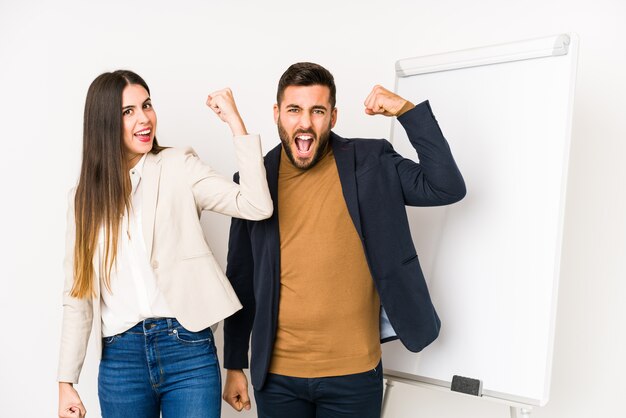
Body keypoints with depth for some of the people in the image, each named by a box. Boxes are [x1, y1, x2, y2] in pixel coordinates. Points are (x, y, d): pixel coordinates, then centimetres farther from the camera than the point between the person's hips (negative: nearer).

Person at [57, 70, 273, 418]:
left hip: (188, 349, -2)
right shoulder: (85, 197, 8)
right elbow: (78, 295, 8)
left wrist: (235, 121, -11)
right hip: (120, 357, 3)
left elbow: (257, 206, -13)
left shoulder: (179, 167, 1)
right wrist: (66, 382, 4)